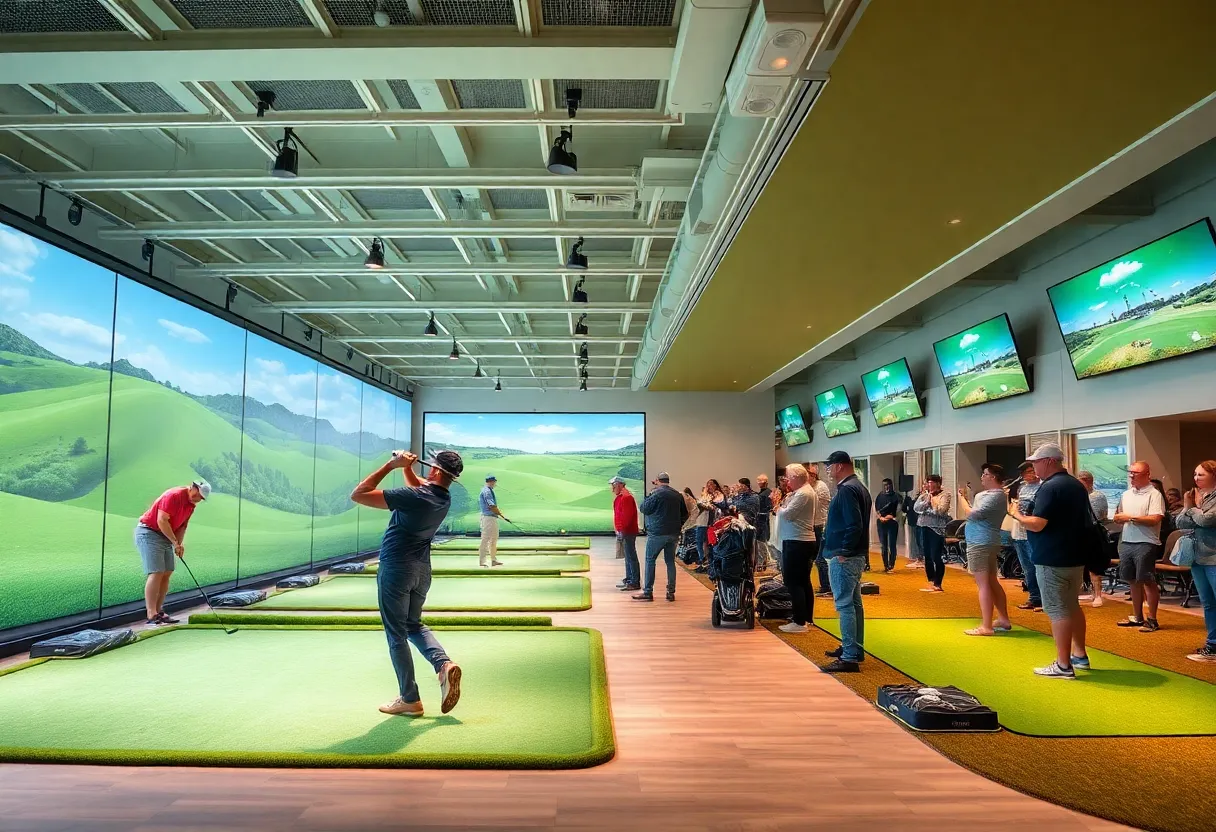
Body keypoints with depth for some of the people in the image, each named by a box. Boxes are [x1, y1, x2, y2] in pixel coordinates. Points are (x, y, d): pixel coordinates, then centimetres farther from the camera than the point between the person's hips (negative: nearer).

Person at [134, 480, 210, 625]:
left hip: (166, 537, 9)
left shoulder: (191, 505, 7)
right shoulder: (174, 495, -20)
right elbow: (162, 521, -24)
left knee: (166, 574, 5)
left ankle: (159, 612, 10)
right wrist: (175, 542, -20)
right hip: (148, 533, -9)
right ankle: (151, 615, -16)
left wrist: (179, 544, -5)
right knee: (156, 573, -15)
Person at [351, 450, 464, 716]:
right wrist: (407, 467, 6)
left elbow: (357, 494, -20)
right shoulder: (444, 499, -1)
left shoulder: (412, 497, -24)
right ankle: (444, 664, 0)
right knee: (413, 624, 23)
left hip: (395, 569, -7)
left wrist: (391, 464, -17)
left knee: (396, 634, 5)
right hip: (422, 570, 7)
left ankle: (409, 699, 9)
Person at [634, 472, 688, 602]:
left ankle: (648, 592, 1)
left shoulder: (657, 494, -12)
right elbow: (685, 514, 15)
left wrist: (648, 496, 5)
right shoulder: (678, 495, 9)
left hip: (657, 533, -6)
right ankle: (671, 592, 10)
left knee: (650, 560, 2)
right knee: (670, 561, 10)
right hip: (673, 534, 6)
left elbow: (644, 509, -8)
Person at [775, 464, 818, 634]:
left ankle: (799, 622, -4)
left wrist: (778, 507, -1)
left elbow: (786, 514, -20)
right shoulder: (806, 491, 15)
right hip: (804, 541, 11)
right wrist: (782, 503, 1)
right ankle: (807, 618, 23)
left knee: (793, 582, -6)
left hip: (797, 542, -11)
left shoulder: (802, 494, -18)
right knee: (803, 581, 15)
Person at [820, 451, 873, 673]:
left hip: (843, 557, -11)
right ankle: (854, 649, 28)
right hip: (857, 555, 11)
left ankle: (850, 658, -6)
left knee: (844, 605, -8)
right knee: (854, 603, 17)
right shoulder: (859, 487, 15)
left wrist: (843, 552, -20)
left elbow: (854, 525, -25)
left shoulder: (846, 490, -17)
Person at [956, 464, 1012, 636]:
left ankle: (986, 626, -8)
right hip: (987, 542, 11)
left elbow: (971, 515, -22)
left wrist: (961, 497, -9)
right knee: (992, 582, 17)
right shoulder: (994, 494, 16)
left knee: (983, 584, -9)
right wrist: (965, 498, 10)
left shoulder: (994, 496, -18)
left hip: (980, 543, -11)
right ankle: (1004, 620, 25)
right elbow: (975, 513, 17)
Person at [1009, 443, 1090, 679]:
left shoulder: (1049, 487, -19)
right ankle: (1080, 655, 29)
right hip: (1075, 556, 10)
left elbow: (1037, 524, -25)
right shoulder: (1077, 485, 11)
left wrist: (1018, 515, -6)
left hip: (1052, 559, -10)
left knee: (1058, 610, -4)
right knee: (1072, 606, 19)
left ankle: (1063, 665, 0)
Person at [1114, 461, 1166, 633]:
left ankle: (1152, 620, 7)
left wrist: (1131, 518, -16)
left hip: (1146, 544, -7)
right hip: (1127, 542, 7)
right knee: (1133, 581, 13)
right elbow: (1120, 516, 21)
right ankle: (1137, 617, 23)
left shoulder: (1154, 494, -8)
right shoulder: (1126, 495, 15)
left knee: (1148, 581, -2)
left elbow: (1155, 519, -19)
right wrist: (1118, 517, -2)